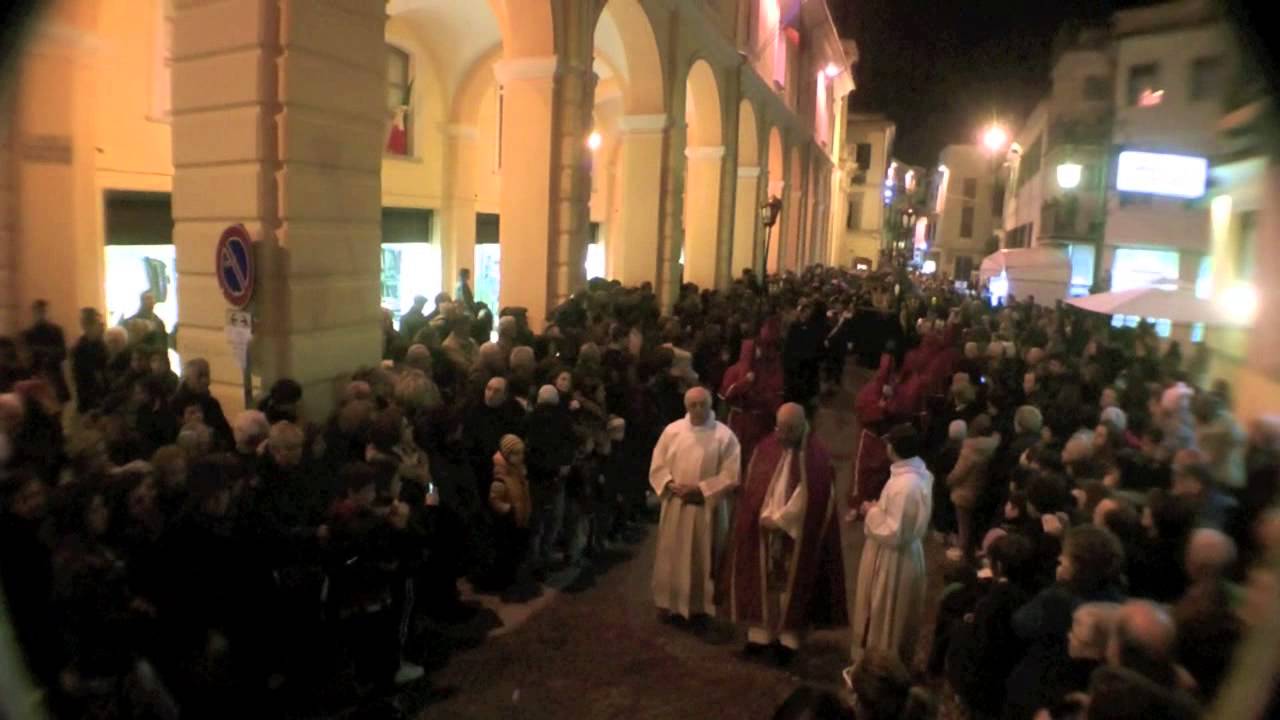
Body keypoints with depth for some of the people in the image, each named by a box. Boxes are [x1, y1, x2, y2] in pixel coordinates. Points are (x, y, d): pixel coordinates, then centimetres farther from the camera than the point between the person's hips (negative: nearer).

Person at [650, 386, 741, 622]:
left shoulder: (724, 435, -10)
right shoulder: (672, 431, -1)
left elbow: (731, 475, -11)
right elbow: (657, 466, 3)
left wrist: (701, 489, -18)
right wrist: (670, 484, -15)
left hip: (707, 508, -2)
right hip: (674, 505, 3)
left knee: (702, 558, 9)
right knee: (672, 555, 12)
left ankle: (699, 605, 25)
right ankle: (669, 602, 29)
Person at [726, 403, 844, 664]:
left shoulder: (816, 455, -11)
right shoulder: (765, 448, 2)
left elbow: (811, 497, -14)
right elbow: (751, 488, 5)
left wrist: (780, 521, -15)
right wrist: (764, 517, -4)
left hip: (796, 534, -4)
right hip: (762, 529, 4)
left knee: (791, 585, 6)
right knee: (763, 582, 10)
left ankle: (788, 638, 17)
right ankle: (760, 632, 21)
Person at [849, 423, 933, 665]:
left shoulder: (903, 485, -32)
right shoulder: (921, 473, -2)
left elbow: (893, 534, -28)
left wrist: (872, 513, -16)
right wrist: (881, 508, 5)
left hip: (892, 561, -9)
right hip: (908, 554, 9)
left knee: (884, 618, 10)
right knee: (899, 618, 25)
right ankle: (899, 660, 42)